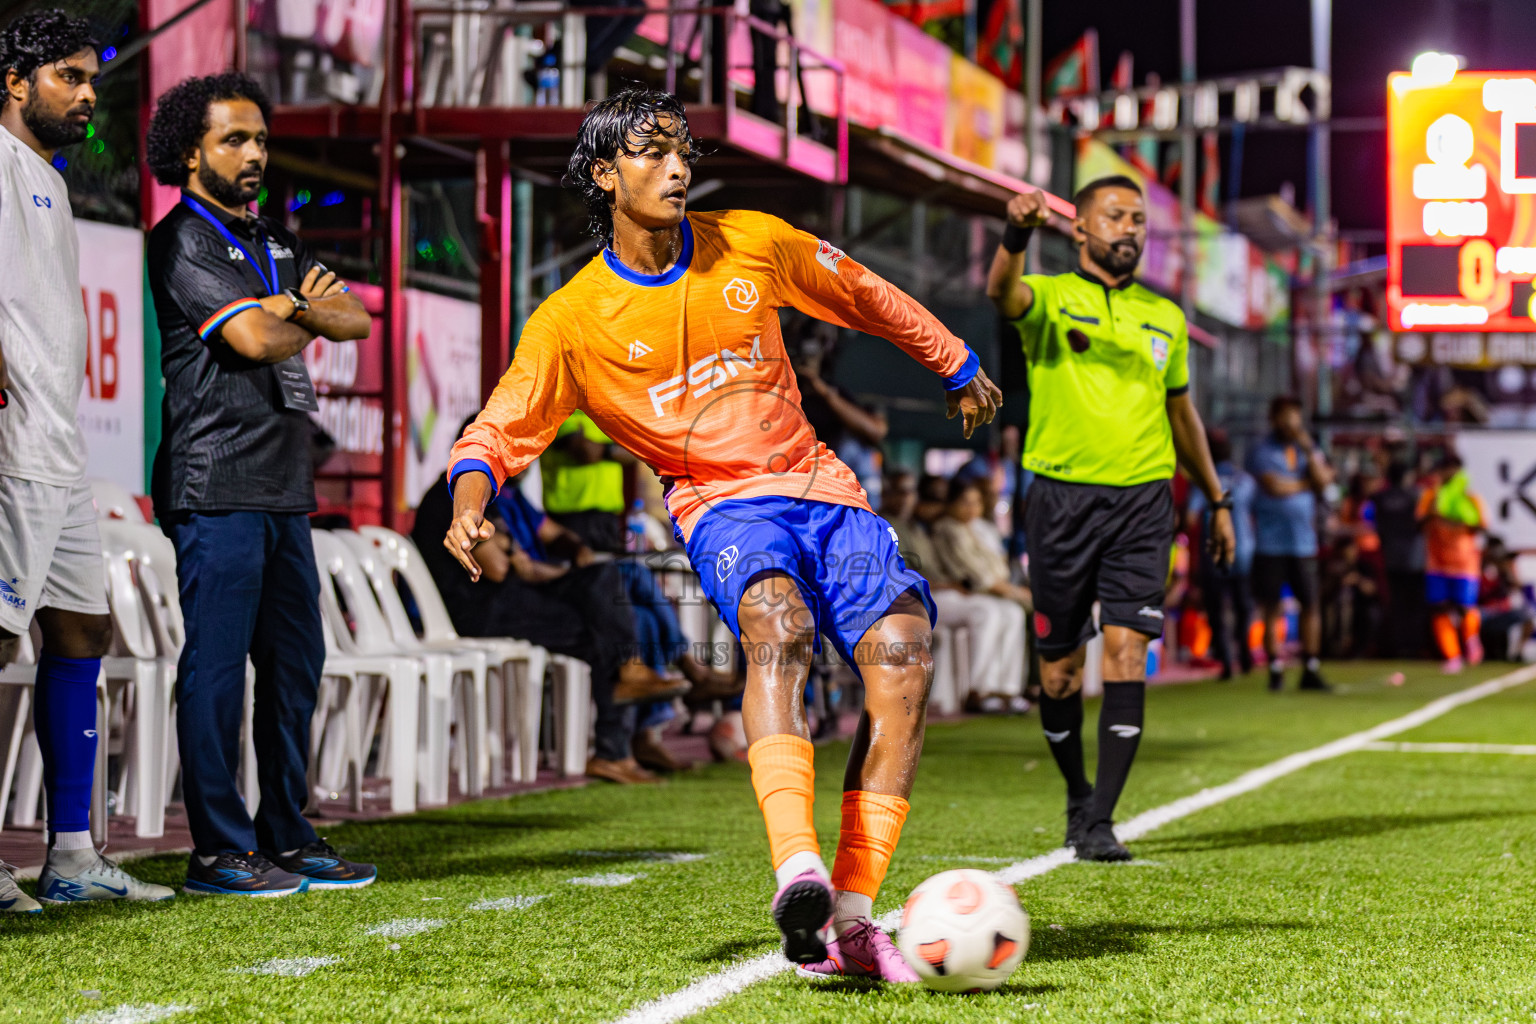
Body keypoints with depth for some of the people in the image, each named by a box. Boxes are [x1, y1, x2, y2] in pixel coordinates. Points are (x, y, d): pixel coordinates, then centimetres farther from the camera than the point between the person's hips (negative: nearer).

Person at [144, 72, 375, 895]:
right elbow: (257, 340, -16)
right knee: (217, 663, -6)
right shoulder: (182, 241, -6)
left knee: (295, 659, 9)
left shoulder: (272, 242, 20)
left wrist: (290, 304, -8)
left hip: (284, 486, 8)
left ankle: (286, 835, 16)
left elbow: (353, 319, 11)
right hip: (216, 483, -8)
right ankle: (218, 850, -3)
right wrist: (307, 314, 4)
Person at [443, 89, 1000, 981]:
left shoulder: (755, 243, 4)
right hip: (724, 505, -3)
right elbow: (500, 432, -1)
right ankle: (799, 875, -51)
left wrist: (959, 368, 30)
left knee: (903, 649, -21)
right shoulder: (575, 320, -2)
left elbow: (865, 297, 20)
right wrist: (472, 499, -23)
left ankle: (851, 917, -21)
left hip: (822, 487, 3)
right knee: (778, 622, -36)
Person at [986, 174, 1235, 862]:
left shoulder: (1164, 318, 14)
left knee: (1127, 653, -12)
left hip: (1142, 499, 2)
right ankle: (1077, 797, 28)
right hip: (1062, 498, -2)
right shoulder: (1050, 299, 1)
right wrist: (1017, 234, -45)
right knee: (1059, 667, 4)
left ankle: (1099, 823, -10)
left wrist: (1217, 500, 27)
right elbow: (1003, 293, -24)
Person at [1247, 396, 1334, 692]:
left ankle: (1311, 670, 4)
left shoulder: (1308, 449, 14)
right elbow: (1274, 486, -13)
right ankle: (1276, 669, 7)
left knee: (1310, 604, -1)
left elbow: (1323, 481, 0)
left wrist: (1309, 450, -8)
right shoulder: (1262, 452, 0)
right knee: (1271, 607, -1)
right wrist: (1308, 483, -1)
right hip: (1270, 543, -3)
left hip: (1303, 542, 3)